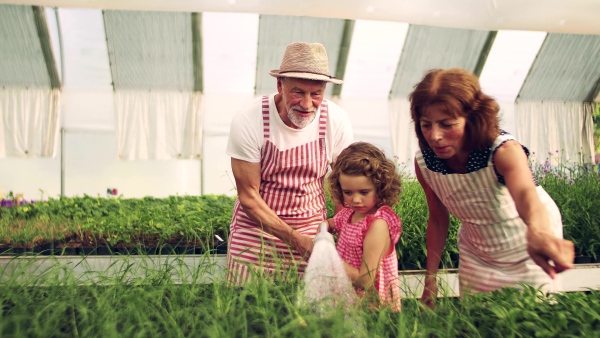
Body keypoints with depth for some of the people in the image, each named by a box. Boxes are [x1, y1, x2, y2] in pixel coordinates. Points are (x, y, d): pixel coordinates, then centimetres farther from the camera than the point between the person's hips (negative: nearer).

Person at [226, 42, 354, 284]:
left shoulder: (336, 121, -12)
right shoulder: (248, 122, -18)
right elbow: (248, 196, -13)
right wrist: (294, 238, -20)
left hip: (312, 233, 2)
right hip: (255, 232, -1)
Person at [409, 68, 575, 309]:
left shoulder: (504, 150, -33)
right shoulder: (423, 163, -21)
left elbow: (525, 193, -54)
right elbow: (438, 218, -7)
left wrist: (538, 233, -76)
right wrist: (430, 278, -6)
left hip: (527, 253, -2)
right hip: (476, 257, 3)